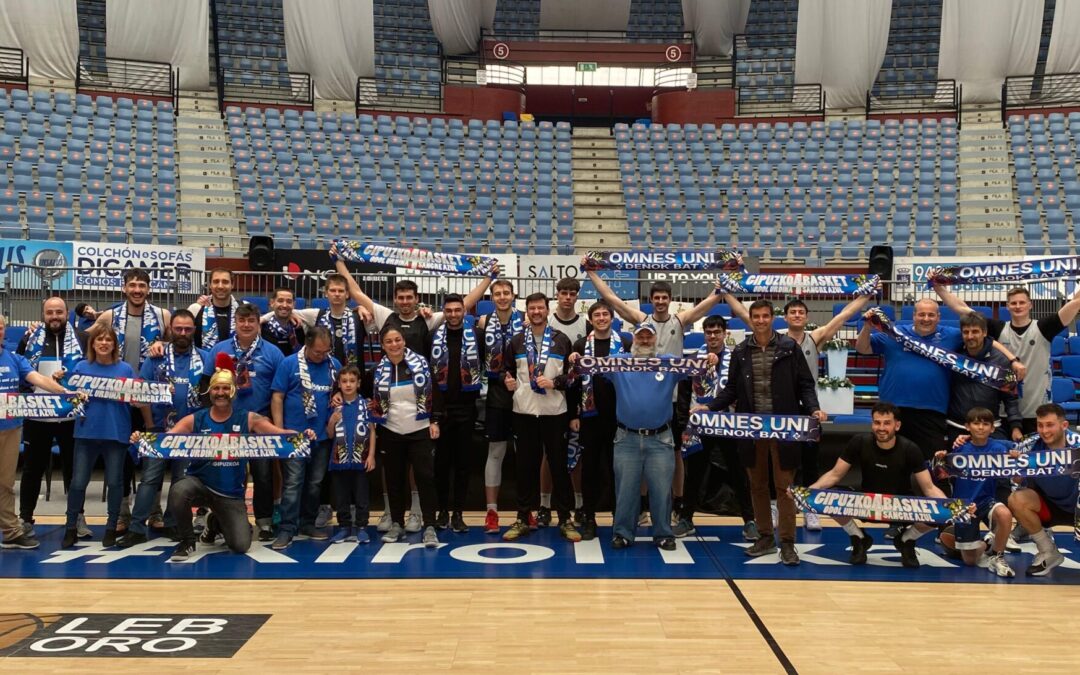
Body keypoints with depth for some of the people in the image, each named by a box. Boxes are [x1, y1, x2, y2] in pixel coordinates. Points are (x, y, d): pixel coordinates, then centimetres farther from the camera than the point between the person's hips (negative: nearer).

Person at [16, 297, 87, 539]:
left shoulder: (82, 339, 1)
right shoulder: (31, 338, 5)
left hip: (71, 416, -1)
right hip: (37, 416, 1)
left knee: (74, 467, 9)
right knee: (33, 468, 10)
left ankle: (78, 516, 18)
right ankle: (25, 518, 21)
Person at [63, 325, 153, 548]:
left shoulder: (125, 369, 1)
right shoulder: (81, 367, 5)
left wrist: (149, 424, -7)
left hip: (116, 433, -1)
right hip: (87, 431, 1)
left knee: (114, 482, 4)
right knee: (78, 482, 3)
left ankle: (111, 527, 18)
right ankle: (71, 527, 17)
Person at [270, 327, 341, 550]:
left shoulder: (334, 365, 5)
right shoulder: (288, 364, -4)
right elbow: (277, 398, -4)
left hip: (323, 436, 4)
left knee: (315, 483, 12)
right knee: (293, 483, -5)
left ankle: (307, 524, 23)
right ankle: (287, 529, -1)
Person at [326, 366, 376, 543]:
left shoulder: (365, 405, -3)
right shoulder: (335, 407, 3)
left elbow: (372, 432, -1)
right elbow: (330, 435, 9)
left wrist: (371, 456, -6)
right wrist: (332, 421, -11)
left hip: (360, 459, -2)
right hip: (340, 459, 2)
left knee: (361, 497, 6)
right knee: (341, 498, 10)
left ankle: (361, 528, 13)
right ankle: (344, 528, 21)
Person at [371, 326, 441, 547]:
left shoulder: (421, 363, -3)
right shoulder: (378, 370, 1)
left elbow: (434, 393, 1)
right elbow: (372, 402, 10)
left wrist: (434, 421, -3)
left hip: (420, 431, -2)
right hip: (391, 434, 2)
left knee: (425, 477, -4)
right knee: (395, 479, 9)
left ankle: (429, 527, -1)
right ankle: (396, 524, 21)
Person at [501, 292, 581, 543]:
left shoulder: (562, 341, 4)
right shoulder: (516, 341, 9)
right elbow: (507, 370, 18)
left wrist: (554, 383, -12)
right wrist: (507, 381, -3)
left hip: (554, 412, -1)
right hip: (523, 411, 2)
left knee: (559, 464, 3)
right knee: (526, 465, 7)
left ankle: (565, 520, 12)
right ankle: (523, 518, 16)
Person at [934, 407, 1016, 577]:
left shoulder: (999, 448, -9)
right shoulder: (961, 448, -6)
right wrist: (941, 461, -22)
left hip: (987, 500, -1)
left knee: (1005, 514, -38)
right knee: (970, 560, 5)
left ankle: (996, 556, -10)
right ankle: (988, 543, 42)